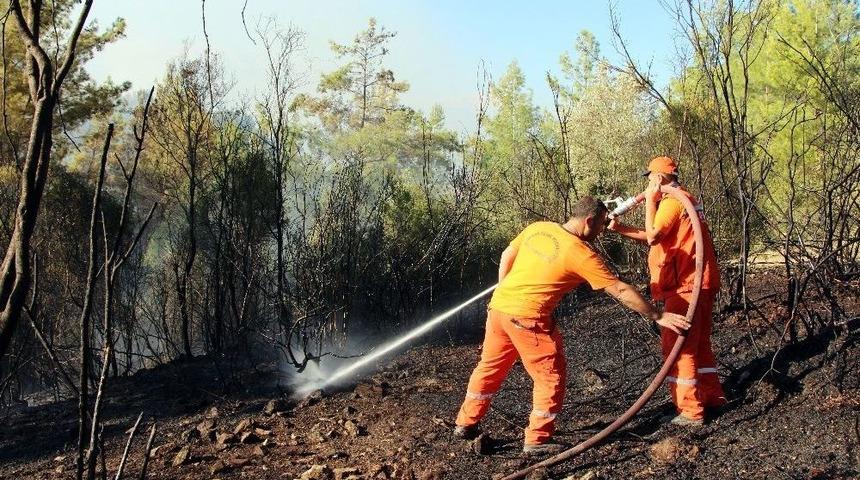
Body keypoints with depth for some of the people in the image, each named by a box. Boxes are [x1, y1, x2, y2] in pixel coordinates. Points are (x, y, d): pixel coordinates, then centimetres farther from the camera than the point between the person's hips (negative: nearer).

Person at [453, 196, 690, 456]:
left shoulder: (538, 227, 6)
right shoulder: (581, 254, -12)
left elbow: (506, 256, 16)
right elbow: (620, 291, -10)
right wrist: (658, 317, -2)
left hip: (498, 305, 8)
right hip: (527, 317, -7)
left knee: (490, 366, 22)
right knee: (551, 375, 8)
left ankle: (466, 424, 34)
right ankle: (537, 440, 14)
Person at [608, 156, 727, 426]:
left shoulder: (672, 200, -13)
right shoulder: (684, 198, 19)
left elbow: (653, 235, -22)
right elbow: (655, 236, 19)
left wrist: (650, 200, -13)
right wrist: (619, 228, 15)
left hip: (686, 285, -10)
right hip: (701, 282, 10)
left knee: (677, 345, -6)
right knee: (698, 342, 20)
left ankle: (689, 412, -4)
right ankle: (712, 395, 30)